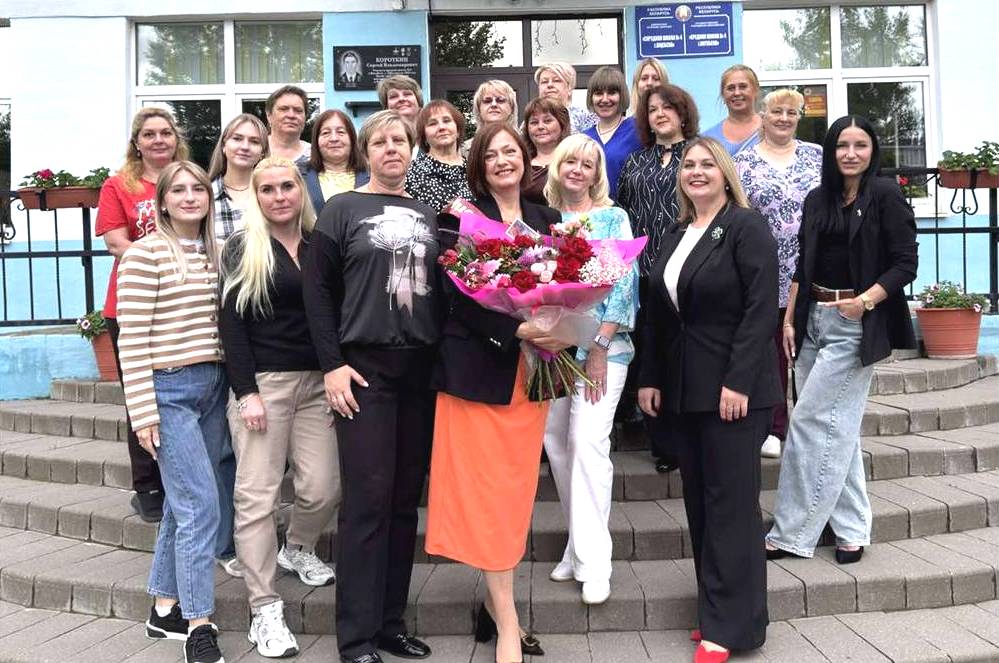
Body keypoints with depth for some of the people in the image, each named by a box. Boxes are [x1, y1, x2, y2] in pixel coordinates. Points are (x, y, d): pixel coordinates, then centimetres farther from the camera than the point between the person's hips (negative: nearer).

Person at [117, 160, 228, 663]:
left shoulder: (215, 253, 11)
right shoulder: (144, 254, -9)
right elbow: (132, 339, -11)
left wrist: (236, 386, 10)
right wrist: (142, 410, -14)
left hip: (213, 386, 7)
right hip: (169, 389, -6)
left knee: (184, 504, 13)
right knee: (202, 506, -7)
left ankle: (166, 608, 27)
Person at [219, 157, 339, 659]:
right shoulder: (243, 249, 1)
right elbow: (231, 324, -4)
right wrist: (245, 391, -12)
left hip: (317, 381, 4)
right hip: (263, 381, -3)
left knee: (324, 487, 0)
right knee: (258, 495, -3)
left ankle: (296, 549, 33)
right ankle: (264, 609, 7)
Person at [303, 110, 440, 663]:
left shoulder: (427, 214, 15)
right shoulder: (342, 210, 2)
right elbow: (317, 289, -3)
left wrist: (443, 353, 5)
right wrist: (332, 365, -10)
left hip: (421, 369, 4)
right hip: (364, 369, -4)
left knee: (406, 500, 8)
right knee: (367, 501, -5)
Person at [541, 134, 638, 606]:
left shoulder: (613, 218, 3)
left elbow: (624, 283, -4)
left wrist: (599, 346, -11)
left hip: (602, 343, -4)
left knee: (588, 442, -13)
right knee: (557, 443, 6)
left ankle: (593, 562, -5)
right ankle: (579, 545, 22)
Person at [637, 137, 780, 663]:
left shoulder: (746, 227, -5)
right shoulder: (675, 235, 15)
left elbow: (760, 308, -14)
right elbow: (657, 314, 14)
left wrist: (738, 382, -20)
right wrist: (650, 378, 8)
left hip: (732, 388, -7)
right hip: (682, 391, 7)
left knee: (730, 503, -2)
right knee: (699, 502, 10)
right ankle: (716, 608, 21)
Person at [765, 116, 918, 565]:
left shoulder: (886, 195, -5)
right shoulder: (818, 200, 11)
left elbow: (905, 264, -8)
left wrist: (865, 300, -22)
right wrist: (789, 320, 8)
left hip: (856, 325, -6)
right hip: (814, 320, 6)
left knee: (809, 421, -6)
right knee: (836, 427, 10)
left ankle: (792, 534, 4)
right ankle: (851, 527, 22)